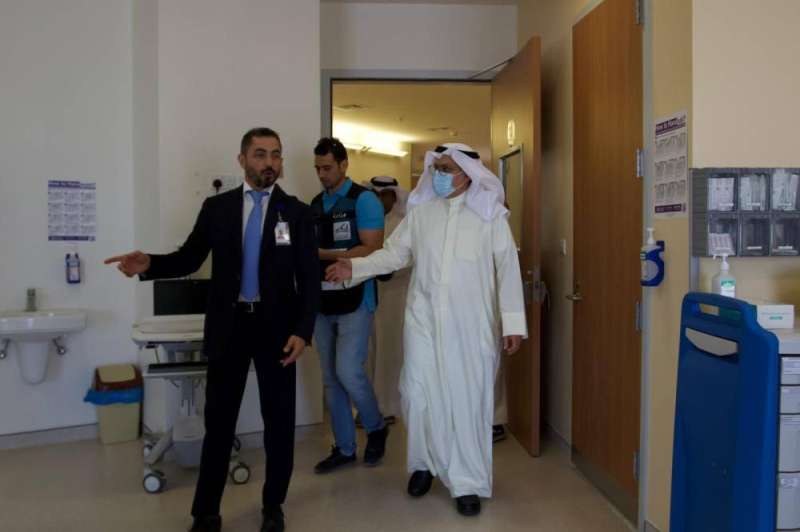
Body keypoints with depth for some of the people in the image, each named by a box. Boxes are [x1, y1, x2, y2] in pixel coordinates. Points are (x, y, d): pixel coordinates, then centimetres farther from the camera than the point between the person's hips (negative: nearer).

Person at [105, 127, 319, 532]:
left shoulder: (296, 212, -1)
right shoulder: (216, 207, 4)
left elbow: (310, 278, -5)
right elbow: (189, 259, 5)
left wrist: (302, 330, -15)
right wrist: (149, 264, -15)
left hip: (276, 327, 0)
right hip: (228, 325, 1)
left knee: (279, 420, 9)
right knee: (218, 421, 8)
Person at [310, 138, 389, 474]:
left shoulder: (364, 200, -7)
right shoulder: (316, 205, 13)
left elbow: (373, 251, -16)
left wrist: (324, 255, -19)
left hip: (354, 301, -6)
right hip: (323, 303, 6)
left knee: (348, 371, -13)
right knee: (331, 379, 9)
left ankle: (376, 428, 15)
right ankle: (344, 448, 22)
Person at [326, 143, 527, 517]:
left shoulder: (490, 213, -1)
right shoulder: (420, 210, 7)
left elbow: (508, 267, -2)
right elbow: (394, 253, 9)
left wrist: (513, 322, -5)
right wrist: (354, 266, -6)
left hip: (471, 324, -2)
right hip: (423, 318, 2)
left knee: (468, 400, 3)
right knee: (418, 395, 5)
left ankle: (468, 483, 18)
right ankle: (424, 463, 30)